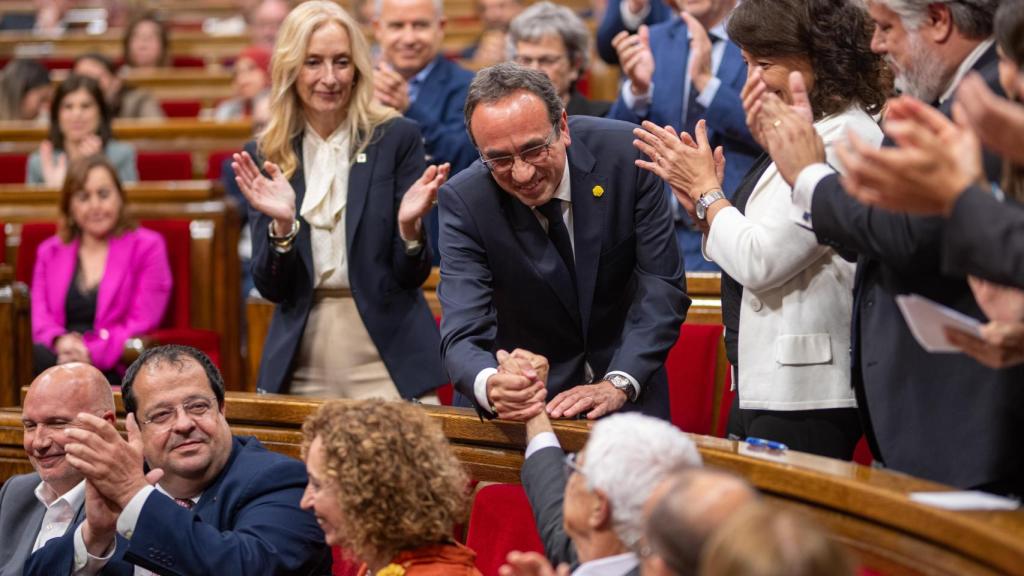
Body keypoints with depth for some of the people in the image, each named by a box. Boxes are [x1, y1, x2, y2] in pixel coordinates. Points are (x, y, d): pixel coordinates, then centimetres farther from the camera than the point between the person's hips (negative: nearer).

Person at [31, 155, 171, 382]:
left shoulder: (147, 247, 10)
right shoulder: (49, 252, 22)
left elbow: (142, 325, -1)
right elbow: (40, 320, 11)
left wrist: (92, 352, -17)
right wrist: (61, 342, -14)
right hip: (62, 355, 4)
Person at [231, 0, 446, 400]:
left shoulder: (396, 138, -2)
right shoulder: (265, 155, 4)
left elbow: (411, 276, -1)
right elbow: (271, 288, 1)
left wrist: (409, 225, -21)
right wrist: (282, 225, -17)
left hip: (385, 361, -2)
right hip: (299, 365, 2)